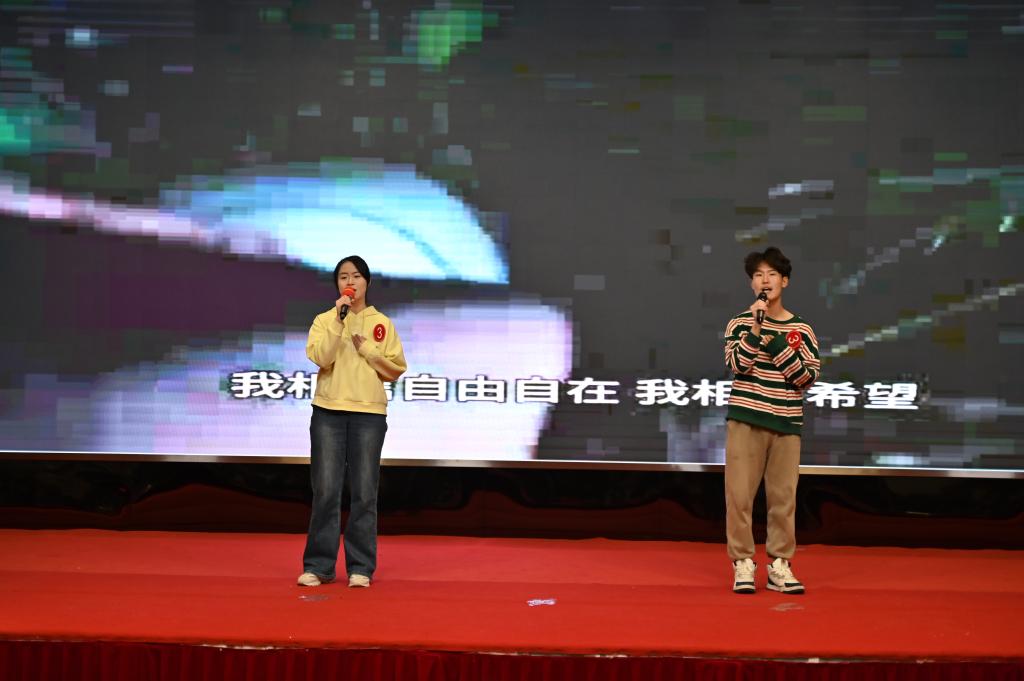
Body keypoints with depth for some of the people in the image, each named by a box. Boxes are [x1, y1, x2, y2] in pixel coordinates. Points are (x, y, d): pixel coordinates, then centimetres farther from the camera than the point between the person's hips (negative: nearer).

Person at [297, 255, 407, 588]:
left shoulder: (382, 323, 8)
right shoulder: (324, 320, 6)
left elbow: (396, 368, 4)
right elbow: (320, 357, -11)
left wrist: (365, 348, -6)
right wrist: (339, 320, -15)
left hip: (369, 414, 0)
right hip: (328, 412, 0)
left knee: (364, 494, 1)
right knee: (326, 491, -1)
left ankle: (360, 567, 7)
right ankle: (318, 565, 7)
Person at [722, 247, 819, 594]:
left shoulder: (800, 329, 6)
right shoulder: (740, 323, 4)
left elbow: (809, 377, -2)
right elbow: (736, 365, -10)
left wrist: (777, 345, -11)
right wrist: (756, 328, -19)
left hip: (786, 423, 1)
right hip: (746, 419, -1)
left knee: (783, 495, 3)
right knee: (740, 492, -3)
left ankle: (779, 565, 12)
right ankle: (743, 564, 5)